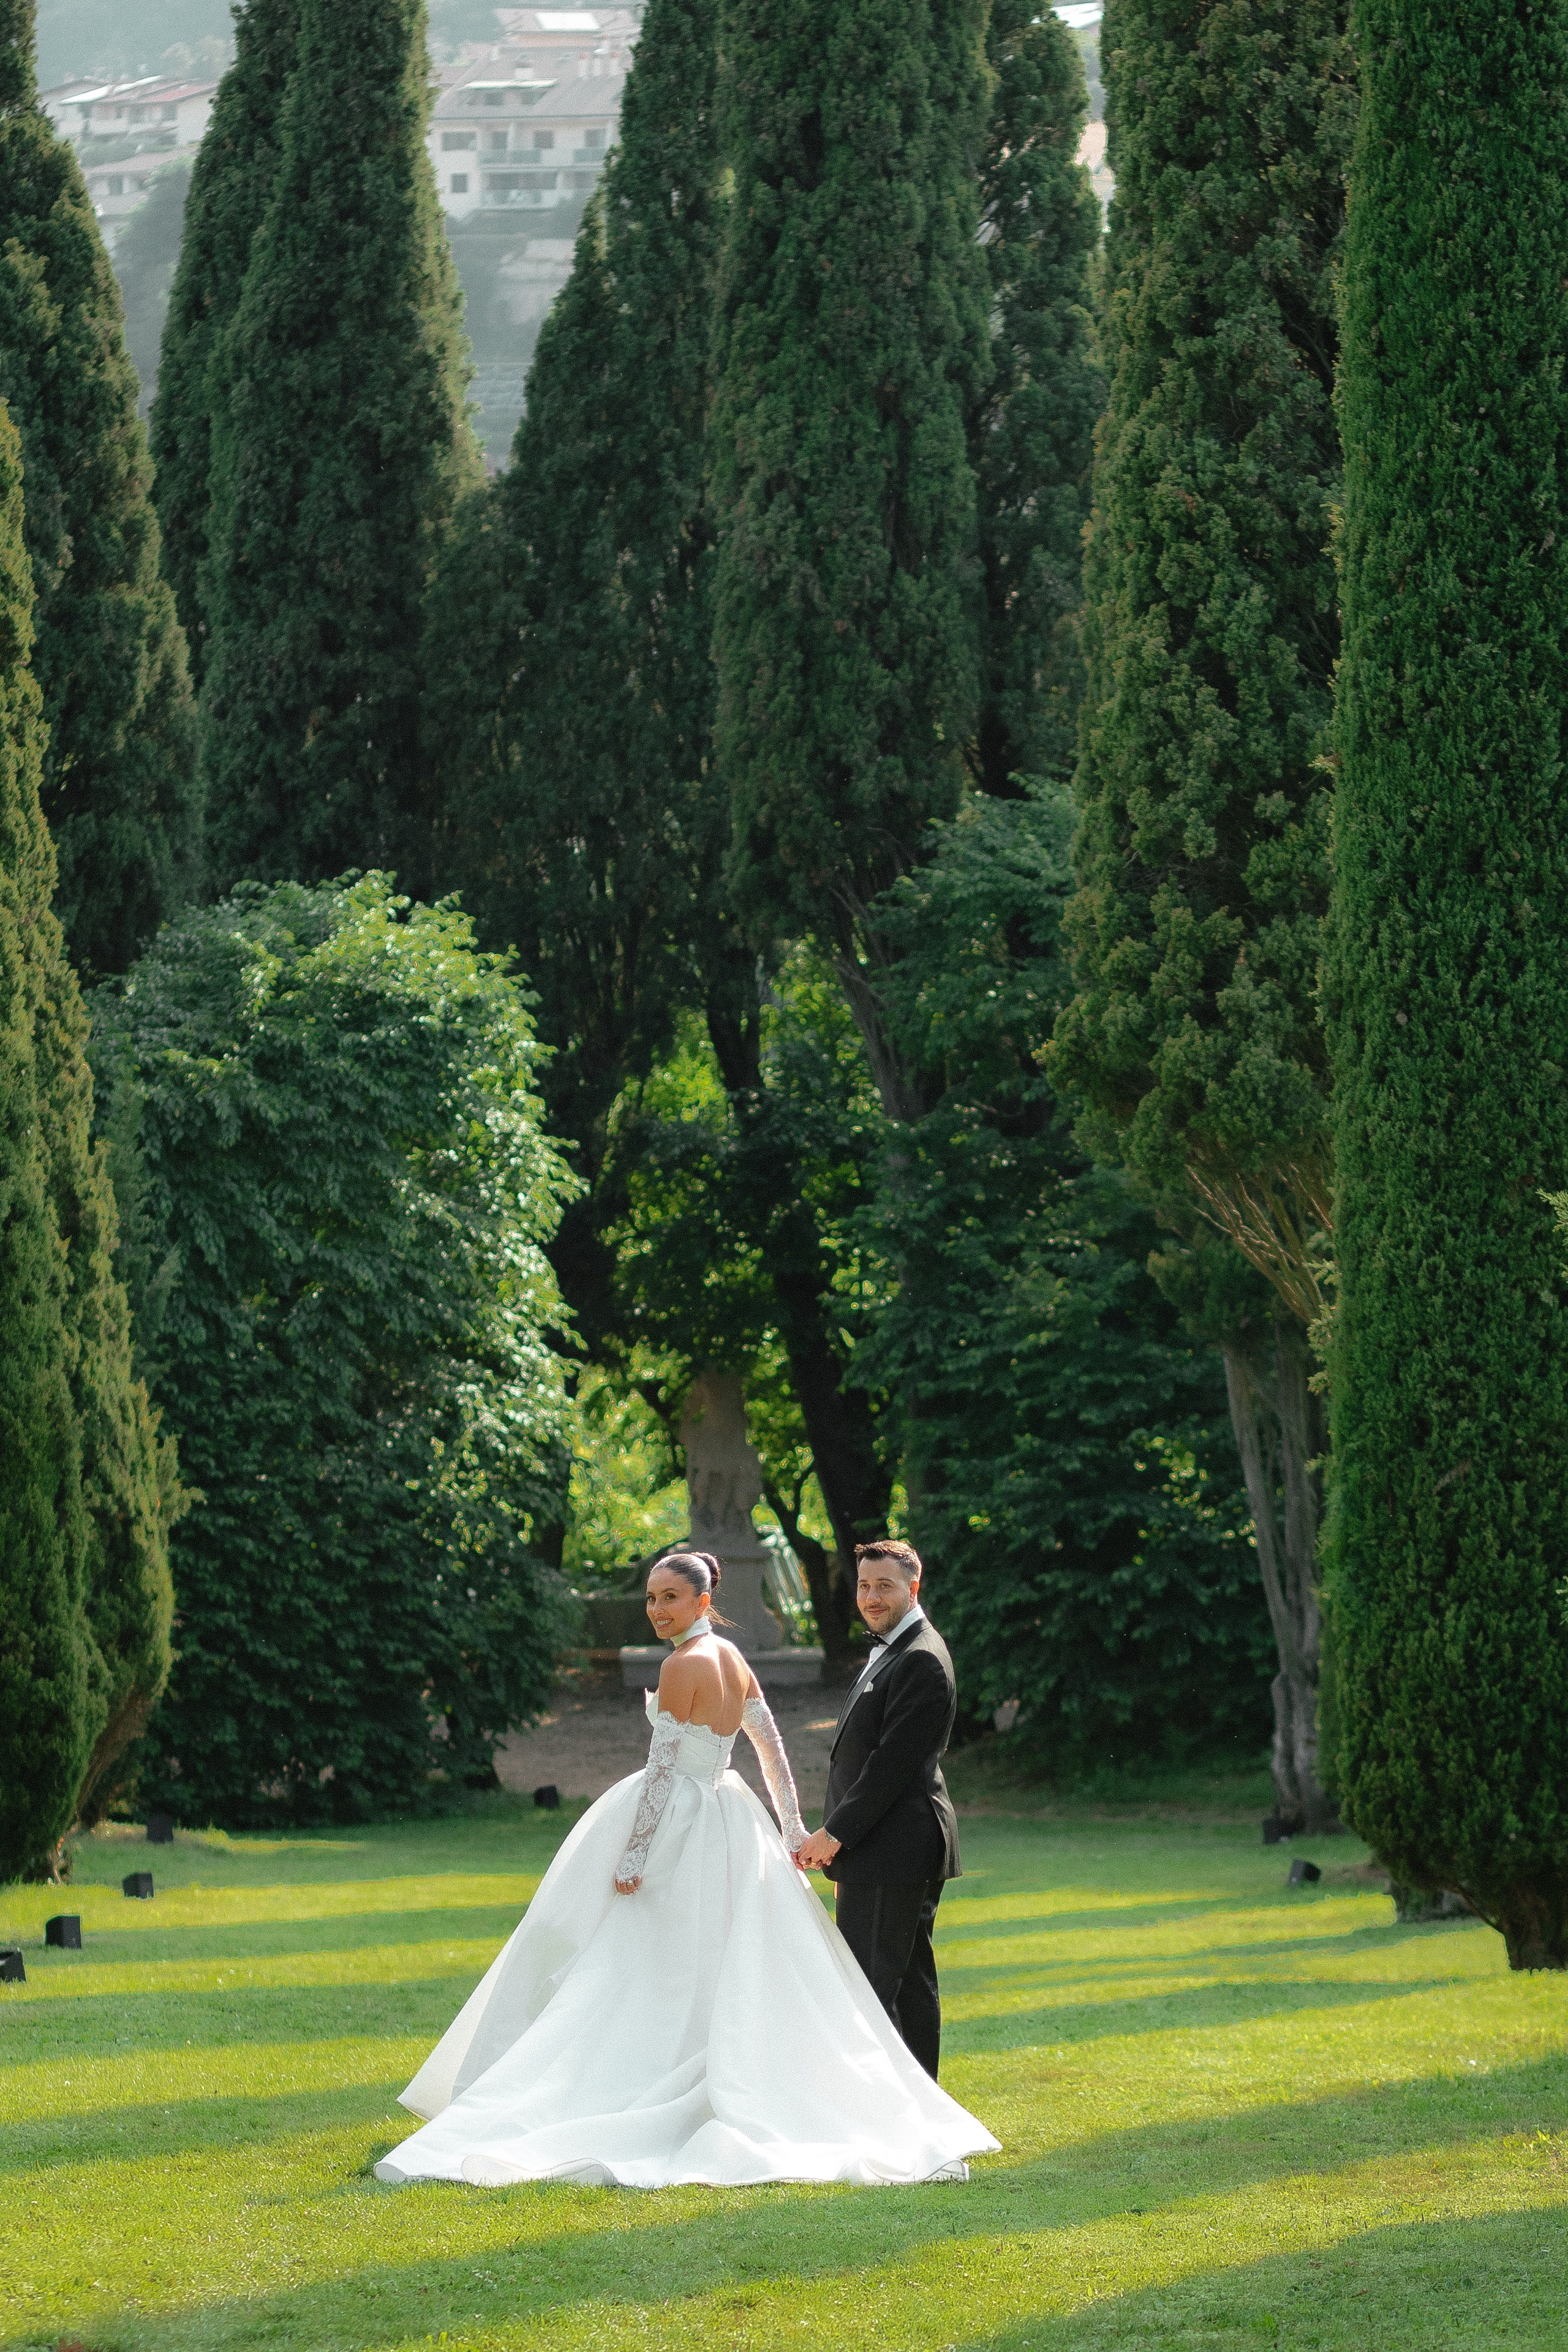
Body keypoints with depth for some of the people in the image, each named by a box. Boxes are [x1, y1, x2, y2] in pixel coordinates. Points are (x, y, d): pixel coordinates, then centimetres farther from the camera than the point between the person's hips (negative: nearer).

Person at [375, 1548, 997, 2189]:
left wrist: (633, 1855, -17)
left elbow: (662, 1766, -19)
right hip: (728, 1823, 8)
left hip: (677, 1824, -8)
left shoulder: (683, 1665, -17)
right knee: (731, 1980, 11)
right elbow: (773, 1747, 12)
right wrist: (792, 1826, 18)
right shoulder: (732, 1659, 8)